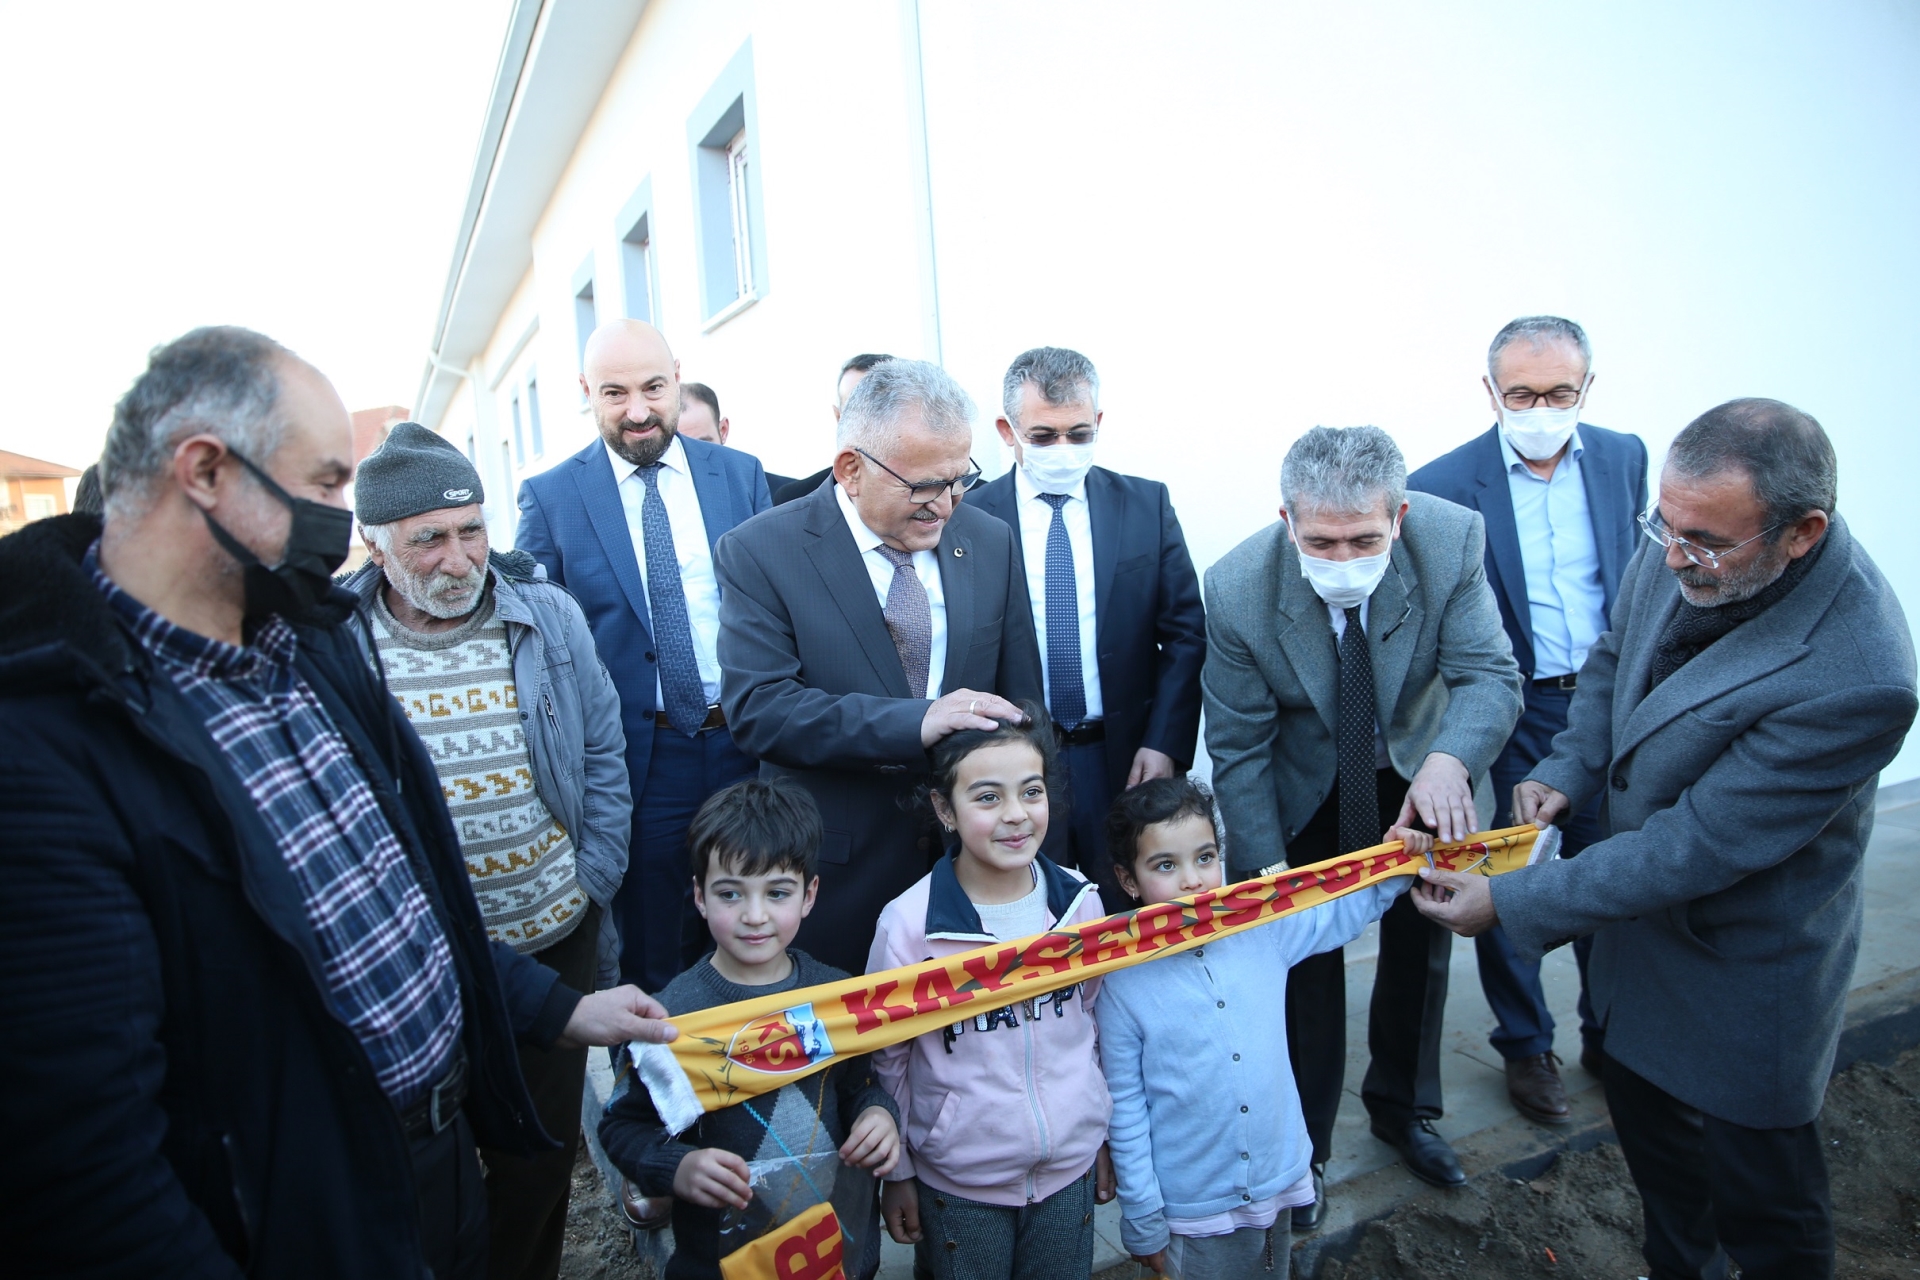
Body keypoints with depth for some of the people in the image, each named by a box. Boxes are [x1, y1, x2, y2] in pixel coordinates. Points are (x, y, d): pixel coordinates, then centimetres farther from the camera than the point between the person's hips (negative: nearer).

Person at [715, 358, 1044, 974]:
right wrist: (915, 722, -29)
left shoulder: (991, 542, 2)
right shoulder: (758, 552, -10)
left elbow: (1020, 703, 5)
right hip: (837, 873, -3)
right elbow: (756, 707, -20)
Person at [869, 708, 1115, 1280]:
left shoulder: (1080, 902, -10)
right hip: (958, 1182, -2)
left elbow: (1094, 1021, 4)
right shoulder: (908, 923, -19)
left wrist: (1105, 1137, 11)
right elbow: (886, 1060, -7)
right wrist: (897, 1173, 1)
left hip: (1071, 1168, 3)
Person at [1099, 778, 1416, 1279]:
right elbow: (1125, 1110, -11)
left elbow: (1343, 911, 7)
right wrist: (1143, 1223, -5)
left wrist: (1396, 863, -7)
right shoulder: (1123, 983, -19)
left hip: (1279, 1182, 4)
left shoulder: (1264, 931, -10)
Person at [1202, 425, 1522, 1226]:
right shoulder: (1238, 589, -30)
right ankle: (1299, 1147, 33)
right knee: (1304, 959, 7)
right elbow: (1236, 746, -21)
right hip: (1304, 786, -2)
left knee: (1421, 940, 19)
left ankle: (1402, 1107, 47)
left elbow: (1489, 675, -23)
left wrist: (1449, 759, -45)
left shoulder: (1453, 541, -27)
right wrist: (1267, 867, -23)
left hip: (1420, 771, 3)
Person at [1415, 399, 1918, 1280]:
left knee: (1760, 1191, 16)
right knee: (1645, 1117, 28)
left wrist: (1512, 904, -26)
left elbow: (1700, 843, -30)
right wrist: (1566, 771, -9)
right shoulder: (1679, 551, -14)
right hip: (1643, 920, 7)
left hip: (1742, 967, -7)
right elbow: (1614, 657, 5)